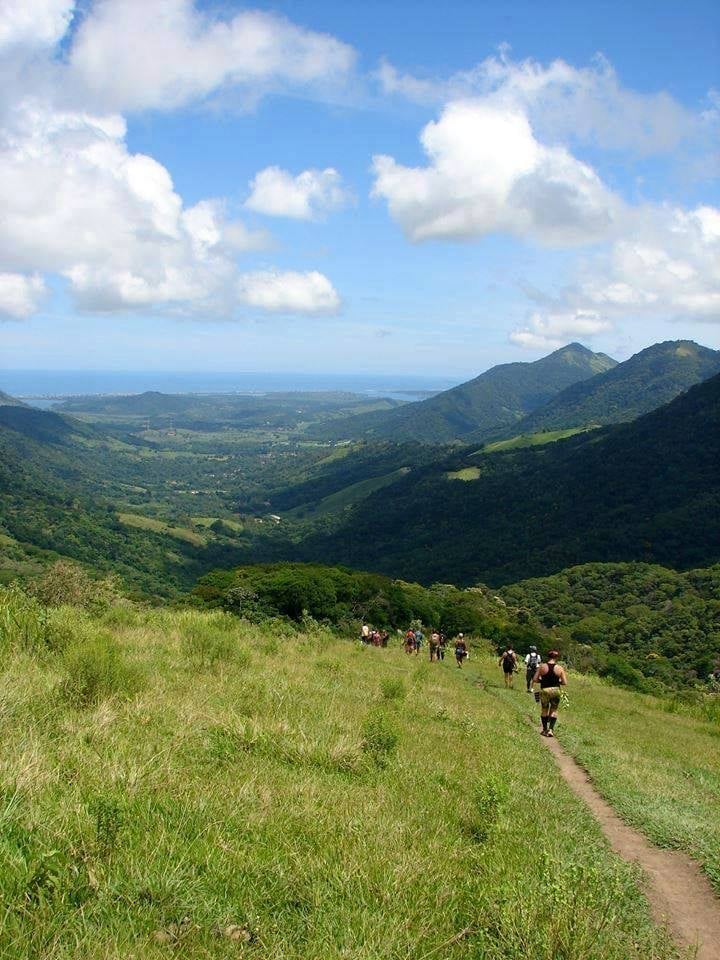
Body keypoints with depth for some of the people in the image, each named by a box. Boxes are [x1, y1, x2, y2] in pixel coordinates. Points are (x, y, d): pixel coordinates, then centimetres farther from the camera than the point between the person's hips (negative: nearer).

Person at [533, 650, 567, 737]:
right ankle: (550, 729, 1)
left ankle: (545, 730, 22)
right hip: (556, 690, 0)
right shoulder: (559, 668, -5)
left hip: (544, 690, 0)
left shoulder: (542, 667, -5)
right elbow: (565, 683, -4)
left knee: (544, 710, 16)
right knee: (554, 710, 13)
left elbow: (534, 680, -4)